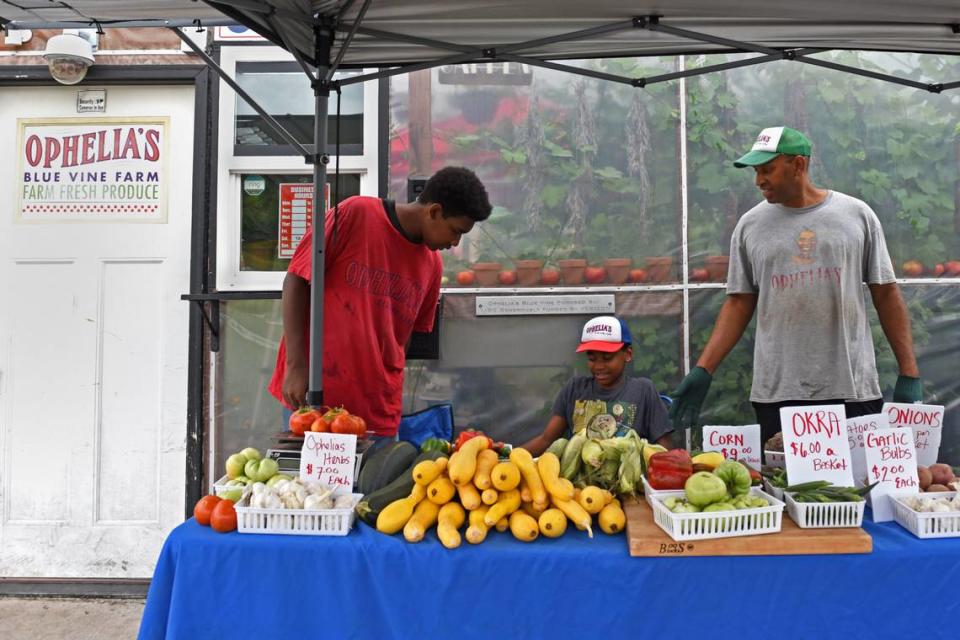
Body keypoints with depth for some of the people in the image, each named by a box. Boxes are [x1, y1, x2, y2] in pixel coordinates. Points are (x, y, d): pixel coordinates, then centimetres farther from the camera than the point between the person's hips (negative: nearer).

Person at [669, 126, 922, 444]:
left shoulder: (856, 214, 4)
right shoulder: (750, 225, 5)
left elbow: (886, 294, 6)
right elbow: (739, 303, 6)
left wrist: (909, 373, 2)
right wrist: (702, 371, -3)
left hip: (854, 390, 0)